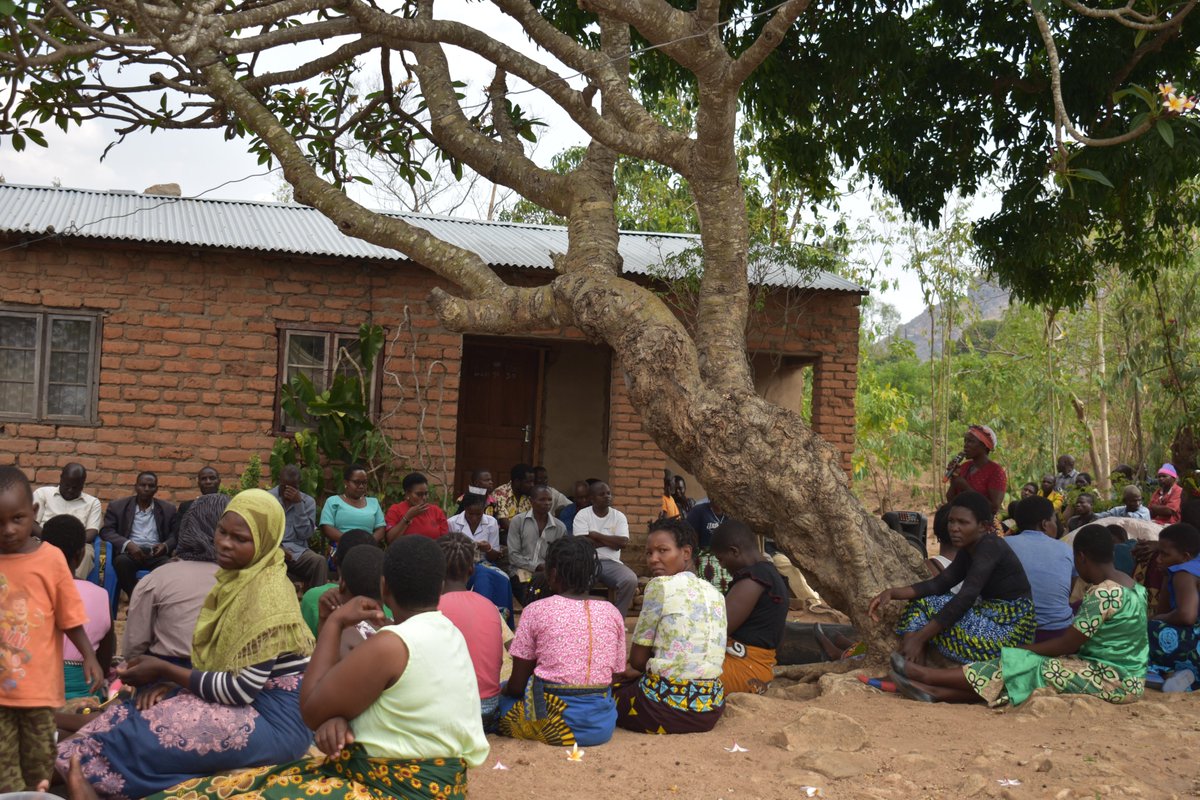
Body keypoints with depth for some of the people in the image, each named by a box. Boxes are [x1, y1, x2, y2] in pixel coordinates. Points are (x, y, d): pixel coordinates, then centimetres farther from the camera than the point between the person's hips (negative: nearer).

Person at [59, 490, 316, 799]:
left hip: (276, 719, -9)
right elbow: (211, 658, 13)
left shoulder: (268, 593, -21)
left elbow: (242, 690, -22)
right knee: (135, 713, 0)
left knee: (139, 733, -13)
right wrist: (170, 679, -6)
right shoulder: (239, 577, 7)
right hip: (250, 702, 9)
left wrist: (165, 670, -13)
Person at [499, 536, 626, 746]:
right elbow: (615, 676, 6)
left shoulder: (536, 611, -5)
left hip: (551, 718, -5)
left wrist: (505, 690, 21)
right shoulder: (612, 613, 3)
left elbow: (517, 685, -1)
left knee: (502, 696, 22)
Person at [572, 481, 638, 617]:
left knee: (631, 580, -28)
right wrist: (611, 541, -4)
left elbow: (623, 543, -7)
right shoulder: (582, 515, 2)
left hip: (611, 562, 2)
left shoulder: (619, 516, 8)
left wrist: (596, 535, -5)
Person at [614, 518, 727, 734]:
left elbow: (637, 659, -5)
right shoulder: (714, 593, 10)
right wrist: (645, 671, 27)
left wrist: (638, 670, 17)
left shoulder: (661, 586, -11)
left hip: (667, 705, -7)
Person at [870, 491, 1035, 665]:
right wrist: (892, 593, -10)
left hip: (1011, 631, -9)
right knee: (922, 602, 3)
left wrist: (919, 638, -31)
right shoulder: (969, 549, 9)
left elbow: (965, 598, -28)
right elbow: (940, 583, 4)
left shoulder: (990, 546, -19)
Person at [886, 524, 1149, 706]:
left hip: (1111, 680, -9)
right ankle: (935, 691, -9)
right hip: (1127, 677, 9)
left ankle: (925, 676, -6)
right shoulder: (1131, 586, 10)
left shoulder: (1103, 593, -20)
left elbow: (1067, 645, -16)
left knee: (1025, 669, -9)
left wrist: (1021, 650, -5)